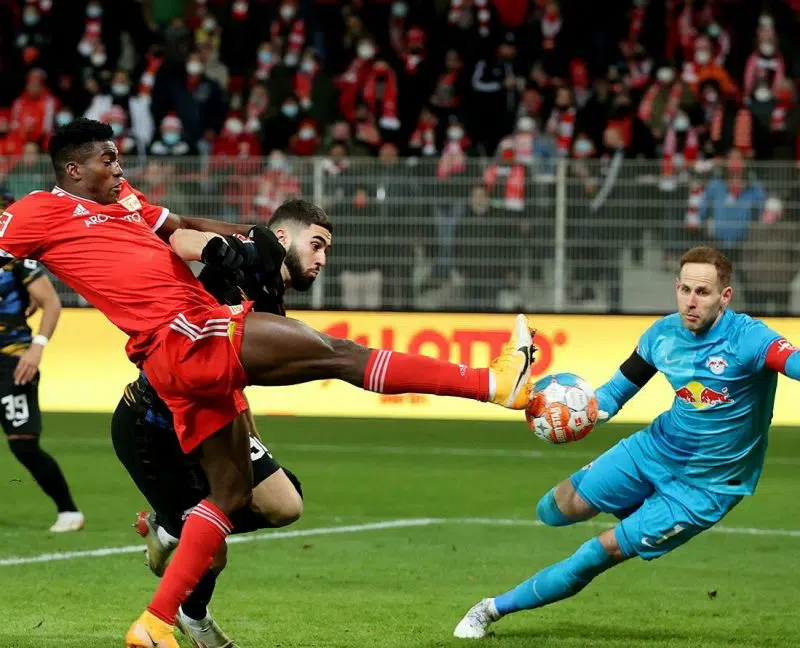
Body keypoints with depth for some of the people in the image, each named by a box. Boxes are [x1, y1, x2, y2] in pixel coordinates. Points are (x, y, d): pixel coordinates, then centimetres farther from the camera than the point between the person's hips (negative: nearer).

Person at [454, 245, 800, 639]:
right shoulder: (663, 334, -8)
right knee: (556, 510, 9)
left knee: (608, 549, -5)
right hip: (655, 448, 5)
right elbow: (619, 388, 7)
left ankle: (497, 608, 11)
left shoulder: (746, 338, -26)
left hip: (706, 487, -5)